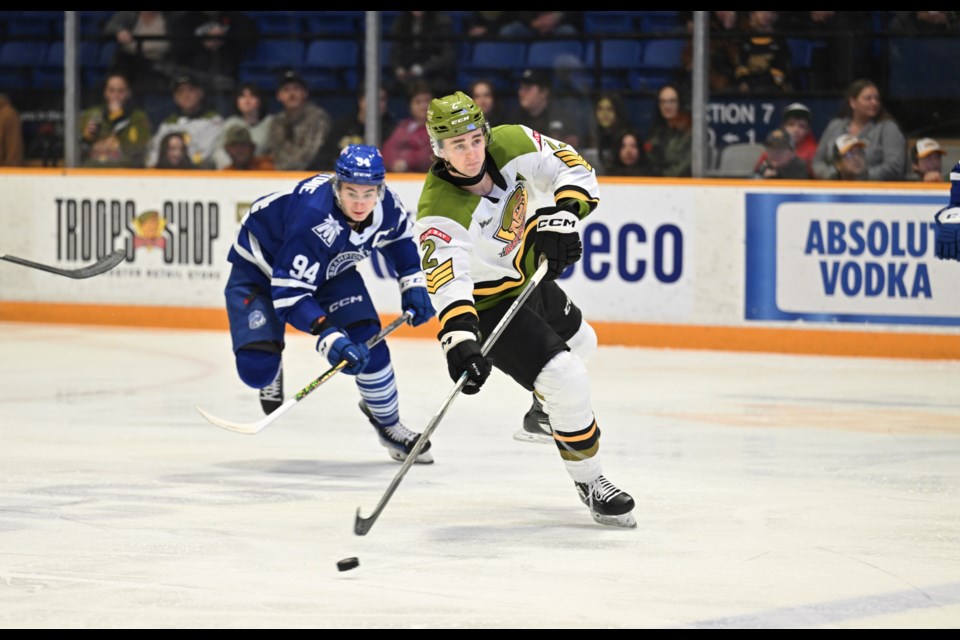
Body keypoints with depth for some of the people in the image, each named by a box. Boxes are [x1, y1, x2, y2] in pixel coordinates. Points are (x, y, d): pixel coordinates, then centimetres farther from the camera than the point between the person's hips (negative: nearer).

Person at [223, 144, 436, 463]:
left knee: (367, 342, -14)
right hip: (260, 268, -5)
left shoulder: (385, 205, -22)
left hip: (331, 268, 5)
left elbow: (401, 236, 5)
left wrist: (413, 283, -5)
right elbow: (290, 293, -40)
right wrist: (329, 336, -49)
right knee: (257, 370, -20)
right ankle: (271, 370, 20)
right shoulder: (313, 216, -42)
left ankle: (388, 425, 10)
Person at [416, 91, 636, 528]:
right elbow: (447, 281, -47)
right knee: (566, 381, -17)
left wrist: (561, 215, -34)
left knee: (579, 344, 30)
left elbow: (574, 169, -15)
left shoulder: (511, 144, -21)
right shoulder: (440, 211, -36)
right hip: (488, 302, -7)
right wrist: (459, 340, -62)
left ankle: (545, 413, 60)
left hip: (531, 277, 7)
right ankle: (590, 484, 4)